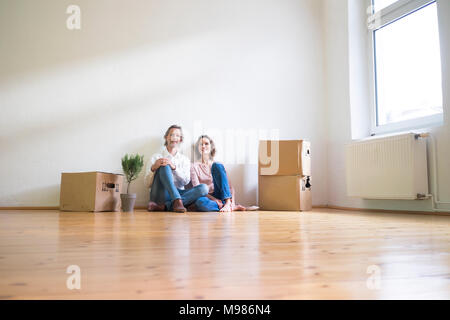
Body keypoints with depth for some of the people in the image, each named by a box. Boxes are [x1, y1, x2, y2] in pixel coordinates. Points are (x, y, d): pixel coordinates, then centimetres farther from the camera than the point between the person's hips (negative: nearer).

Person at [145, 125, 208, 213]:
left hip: (178, 194, 3)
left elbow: (186, 181, 0)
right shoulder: (156, 157, 11)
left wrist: (174, 167, -16)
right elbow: (147, 184, 4)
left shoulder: (184, 159, 18)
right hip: (161, 195, -2)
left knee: (203, 188, -22)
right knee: (164, 166, -22)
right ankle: (177, 201, -39)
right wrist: (153, 168, -16)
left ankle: (164, 206, -34)